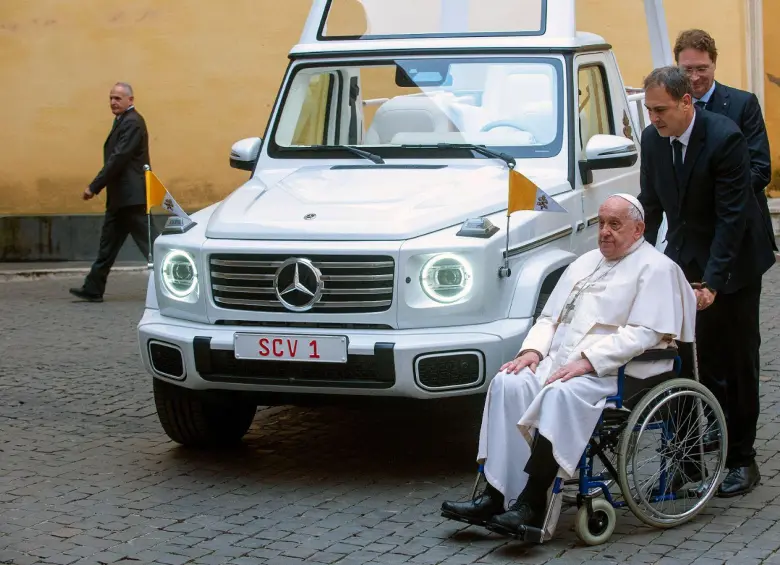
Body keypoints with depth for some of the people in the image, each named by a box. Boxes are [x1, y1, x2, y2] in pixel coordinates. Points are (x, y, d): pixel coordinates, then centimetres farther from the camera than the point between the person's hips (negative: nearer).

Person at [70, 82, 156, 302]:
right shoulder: (123, 121, 17)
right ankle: (93, 289, 17)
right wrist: (98, 186, 14)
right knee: (108, 243, 12)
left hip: (131, 197, -10)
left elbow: (118, 158, -21)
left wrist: (94, 187, -19)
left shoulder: (132, 123, -16)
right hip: (121, 197, 10)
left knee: (148, 241, -6)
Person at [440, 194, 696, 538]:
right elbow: (550, 317, 24)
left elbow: (644, 333, -13)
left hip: (613, 374, -7)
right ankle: (495, 495, -26)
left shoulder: (655, 268, 0)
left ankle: (532, 504, -34)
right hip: (560, 362, 7)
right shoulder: (585, 263, 24)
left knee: (561, 394, -36)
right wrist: (533, 349, 2)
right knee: (508, 383, -20)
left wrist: (587, 361, -21)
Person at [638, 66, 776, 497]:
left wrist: (712, 281, -28)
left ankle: (741, 459, 10)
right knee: (682, 357, 1)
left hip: (733, 262, -5)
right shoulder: (652, 139, -3)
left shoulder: (724, 138, -23)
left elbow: (732, 215, -24)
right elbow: (651, 204, 6)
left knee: (737, 362, 2)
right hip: (683, 260, 5)